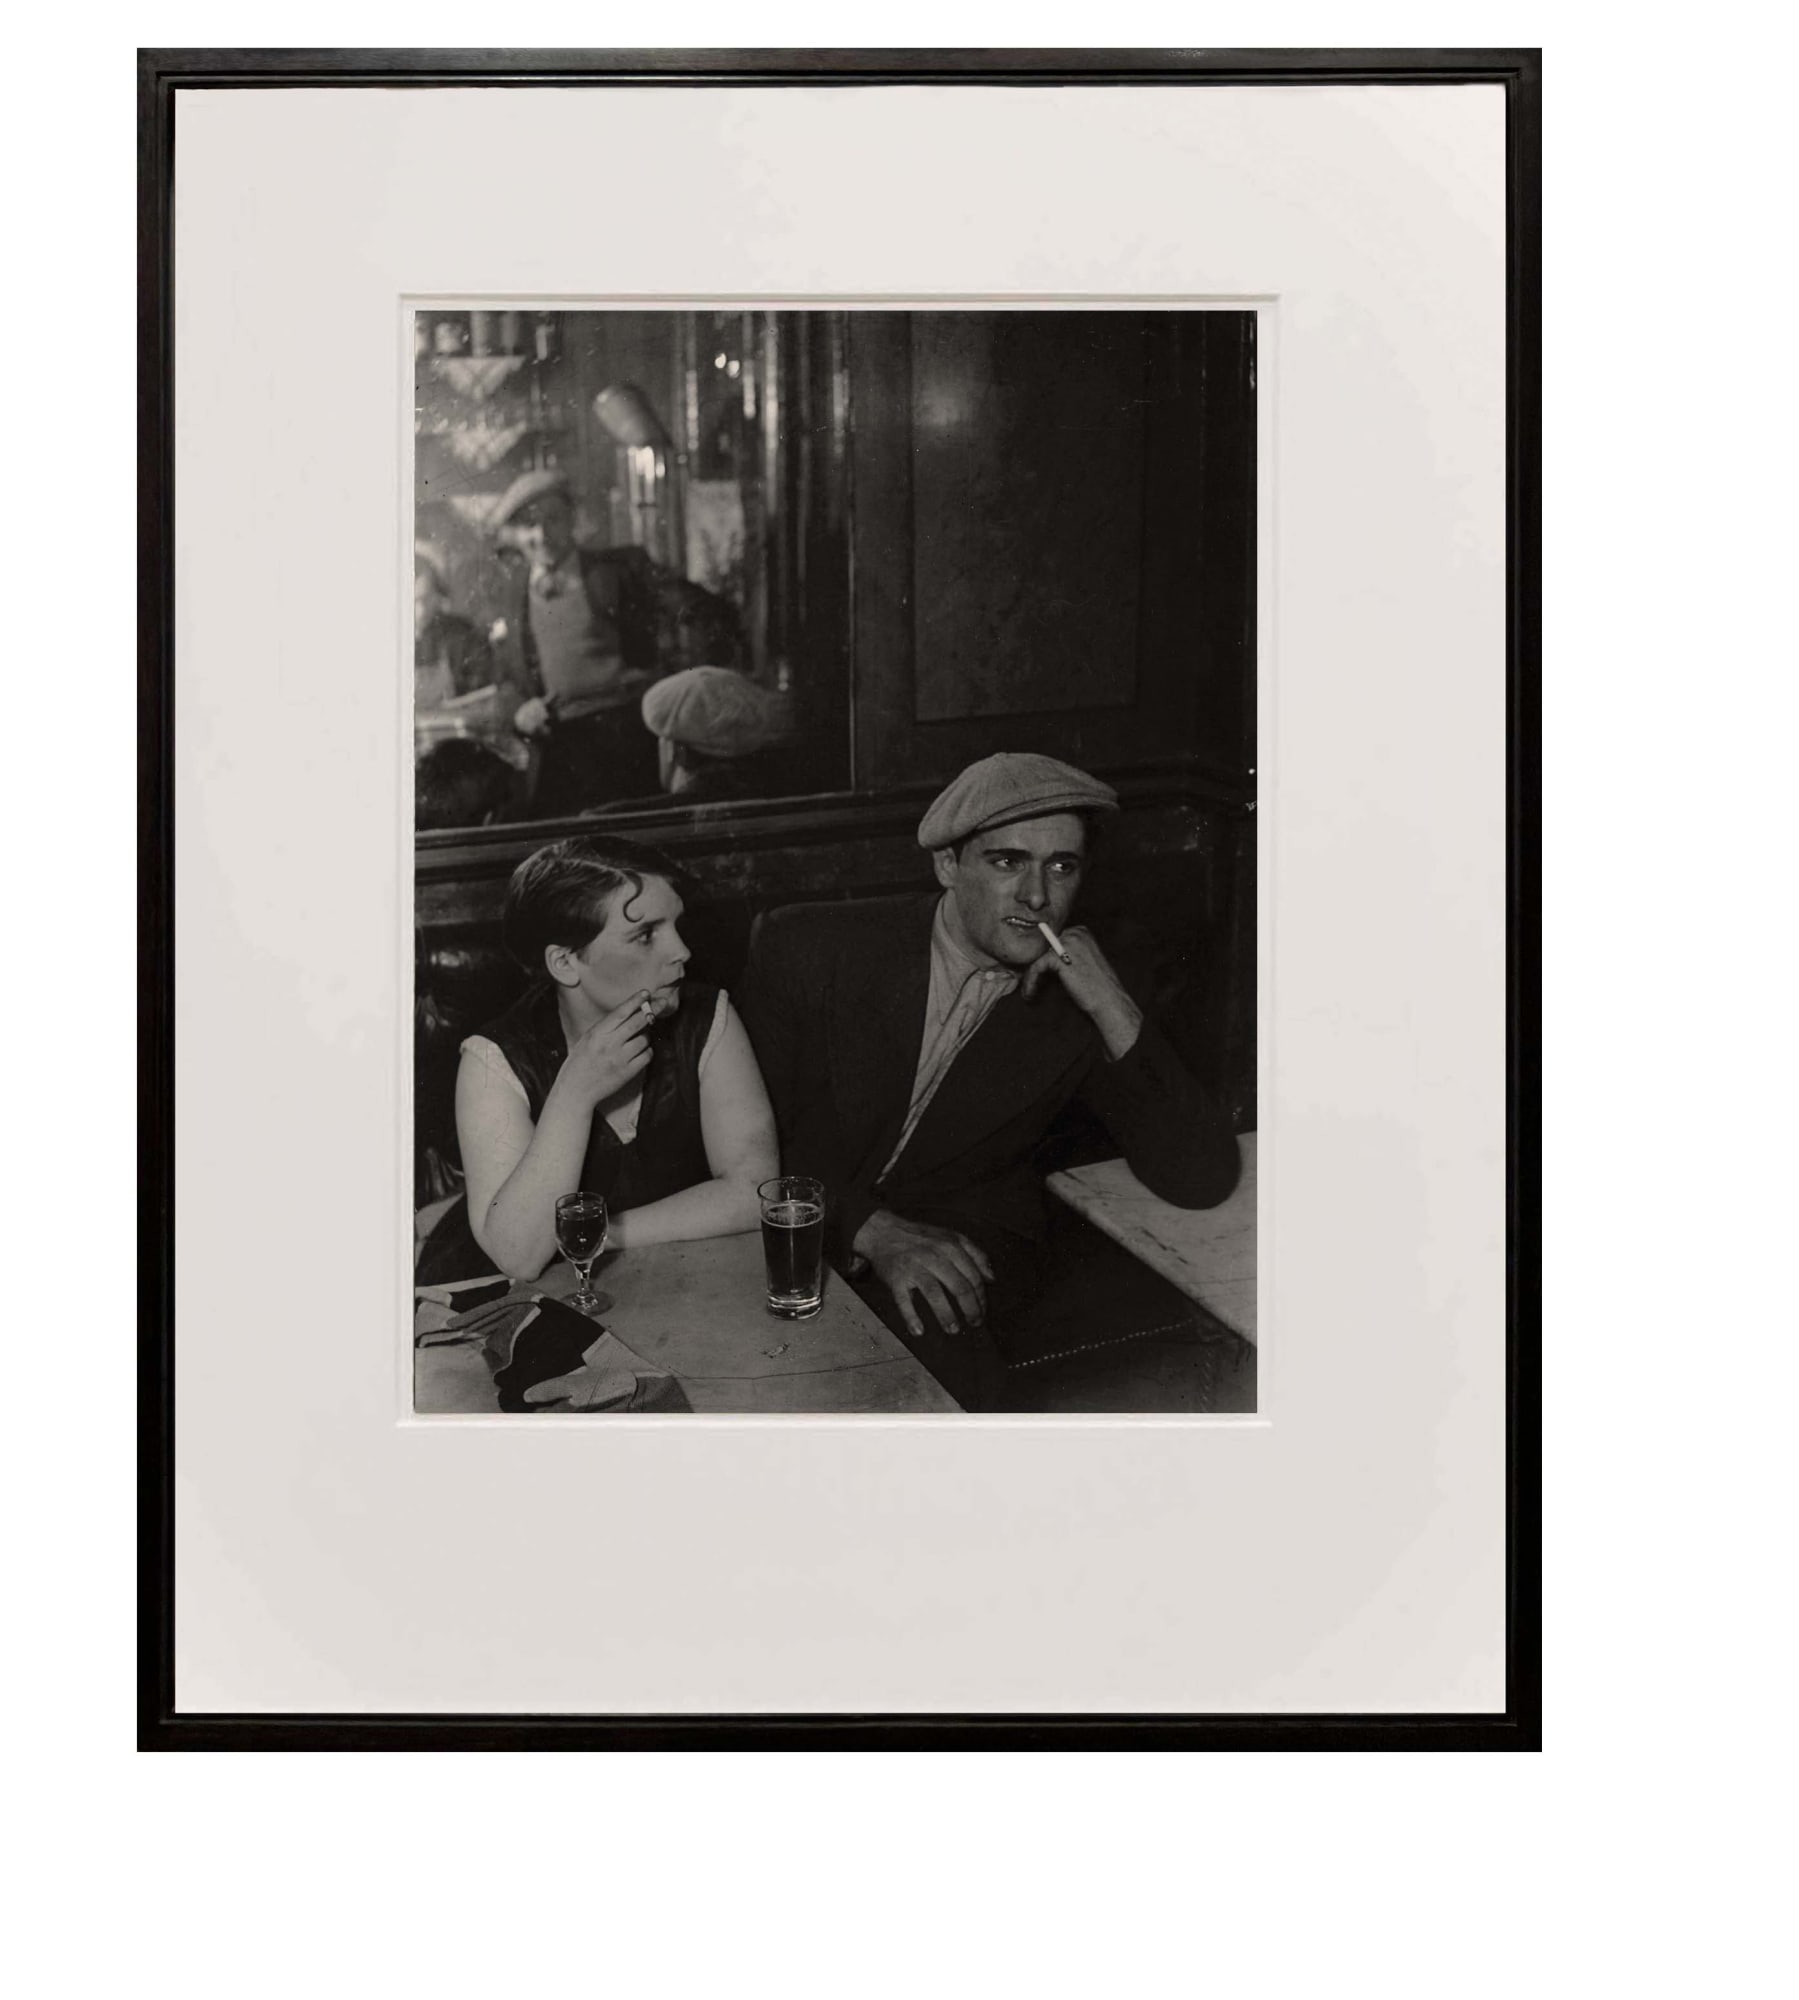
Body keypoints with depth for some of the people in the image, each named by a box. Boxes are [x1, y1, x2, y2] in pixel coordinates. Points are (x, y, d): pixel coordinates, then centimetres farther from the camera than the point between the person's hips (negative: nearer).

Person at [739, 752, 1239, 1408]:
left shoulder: (1075, 1006, 1)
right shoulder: (809, 946, -4)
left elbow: (1204, 1180, -5)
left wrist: (1113, 1010, -16)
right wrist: (873, 1230, -22)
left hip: (966, 1250, 1)